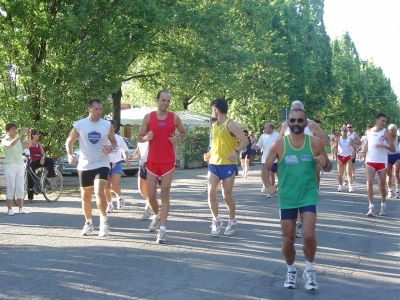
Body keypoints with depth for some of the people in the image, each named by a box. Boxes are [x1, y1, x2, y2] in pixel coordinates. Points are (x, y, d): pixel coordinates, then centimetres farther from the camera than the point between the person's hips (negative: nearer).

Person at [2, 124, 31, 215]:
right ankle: (10, 209, 0)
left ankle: (21, 208, 5)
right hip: (9, 166, -4)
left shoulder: (19, 140, 13)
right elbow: (11, 144, -24)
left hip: (20, 166, 5)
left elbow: (28, 145, -2)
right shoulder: (5, 140, -2)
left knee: (20, 189, 3)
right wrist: (21, 134, -28)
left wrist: (28, 135, -17)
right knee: (10, 189, -4)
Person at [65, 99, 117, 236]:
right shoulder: (79, 125, -4)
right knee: (86, 195, 10)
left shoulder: (107, 125, -1)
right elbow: (69, 141, 5)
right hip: (84, 165, 1)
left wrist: (111, 149, -13)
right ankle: (88, 223, 27)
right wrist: (70, 155, -13)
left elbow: (114, 141, 10)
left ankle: (104, 221, -4)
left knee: (99, 192, -19)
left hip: (101, 164, -1)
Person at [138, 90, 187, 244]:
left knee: (165, 194, -4)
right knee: (151, 195, 5)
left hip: (168, 162, -1)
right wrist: (146, 137, -17)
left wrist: (178, 138, -9)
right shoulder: (148, 117, 1)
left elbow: (183, 133, 14)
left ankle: (162, 230, -3)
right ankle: (157, 215, 37)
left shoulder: (174, 117, 1)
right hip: (152, 161, 1)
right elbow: (140, 138, 6)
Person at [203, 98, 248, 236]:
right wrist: (210, 154, 17)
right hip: (214, 164, 6)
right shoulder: (214, 125, 12)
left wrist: (236, 152, -32)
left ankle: (232, 221, 19)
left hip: (228, 165, -6)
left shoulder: (230, 125, -11)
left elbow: (245, 140, -18)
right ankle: (216, 220, 11)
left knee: (227, 195, 0)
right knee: (211, 192, -4)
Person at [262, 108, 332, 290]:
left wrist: (324, 164, -18)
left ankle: (309, 270, 11)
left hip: (309, 195, -1)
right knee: (288, 240, 6)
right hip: (286, 197, 1)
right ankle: (291, 271, 32)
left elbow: (329, 167, 5)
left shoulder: (315, 143, -3)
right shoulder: (279, 144, -4)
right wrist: (268, 185, -15)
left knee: (308, 235, -15)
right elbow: (266, 168, 2)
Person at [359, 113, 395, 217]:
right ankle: (371, 207, -9)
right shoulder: (369, 131, 6)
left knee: (381, 185, 7)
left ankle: (383, 206, 25)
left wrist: (383, 146, -25)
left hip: (382, 162, -2)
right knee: (369, 183, -10)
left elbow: (393, 149, -8)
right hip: (370, 161, 2)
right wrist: (363, 152, 0)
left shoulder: (385, 133, -5)